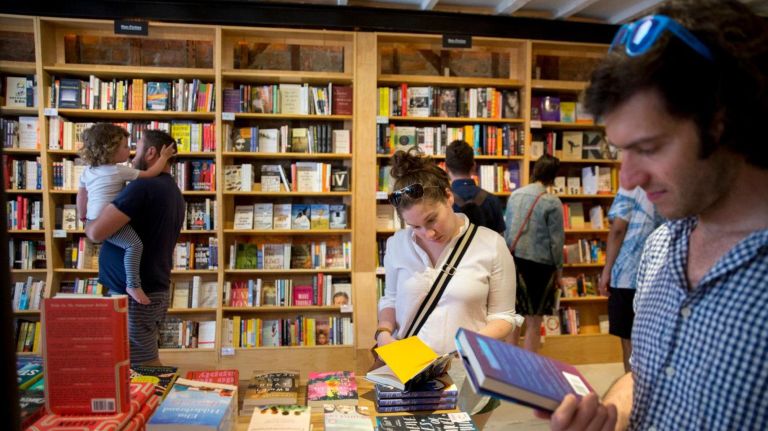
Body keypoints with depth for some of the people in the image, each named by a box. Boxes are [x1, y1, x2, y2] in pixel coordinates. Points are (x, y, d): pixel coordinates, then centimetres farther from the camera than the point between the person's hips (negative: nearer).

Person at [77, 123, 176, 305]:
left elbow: (81, 195, 22)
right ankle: (133, 285, -29)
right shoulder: (120, 170, -11)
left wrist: (84, 217, 34)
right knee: (134, 243, -23)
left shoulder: (88, 171, 13)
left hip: (93, 220, 10)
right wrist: (163, 157, 4)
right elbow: (150, 174, -10)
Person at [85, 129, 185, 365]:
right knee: (147, 361, 18)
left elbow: (97, 232, -21)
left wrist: (87, 224, 2)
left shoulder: (144, 186, -18)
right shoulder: (173, 191, 13)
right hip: (155, 290, 9)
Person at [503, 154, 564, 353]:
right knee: (534, 322, 7)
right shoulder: (552, 202, -10)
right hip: (539, 264, -5)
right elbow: (556, 240, -8)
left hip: (514, 261, 5)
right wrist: (559, 269, 3)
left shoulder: (515, 195, 5)